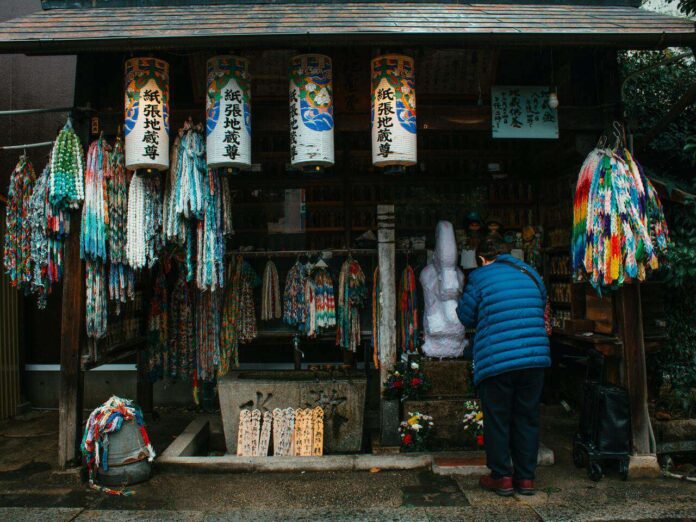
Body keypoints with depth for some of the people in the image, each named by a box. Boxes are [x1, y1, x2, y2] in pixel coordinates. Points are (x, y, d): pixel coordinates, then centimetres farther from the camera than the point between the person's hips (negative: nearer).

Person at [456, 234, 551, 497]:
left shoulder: (480, 277, -3)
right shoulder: (531, 273, 12)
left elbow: (467, 316, 2)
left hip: (496, 360, -5)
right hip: (535, 357, 5)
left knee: (497, 420, 9)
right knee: (527, 418, 14)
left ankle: (502, 477, 15)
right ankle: (526, 477, 21)